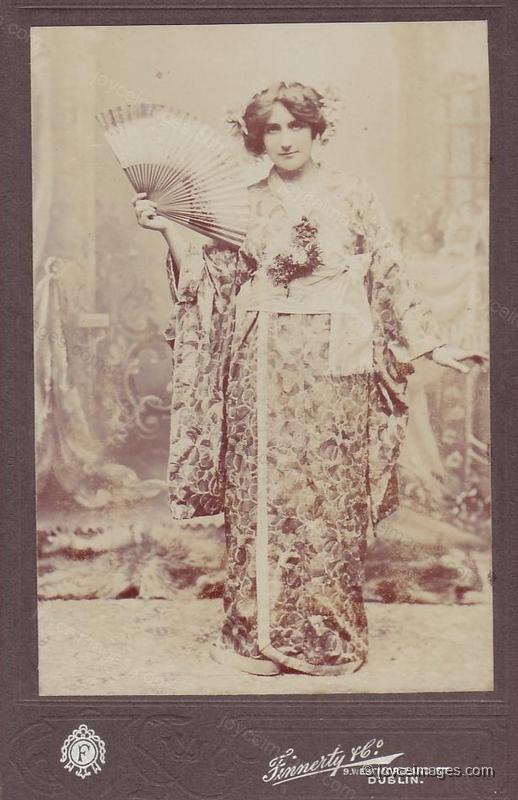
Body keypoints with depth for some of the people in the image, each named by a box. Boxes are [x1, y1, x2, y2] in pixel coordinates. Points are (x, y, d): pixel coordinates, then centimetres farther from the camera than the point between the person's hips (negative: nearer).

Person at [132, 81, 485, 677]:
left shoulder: (353, 196, 7)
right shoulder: (245, 204, 12)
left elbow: (391, 279, 8)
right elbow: (213, 282, 9)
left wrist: (432, 346, 4)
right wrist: (168, 230, 0)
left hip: (334, 366, -1)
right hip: (263, 365, 2)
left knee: (332, 496, 0)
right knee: (261, 494, 1)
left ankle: (329, 635, 13)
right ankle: (261, 633, 13)